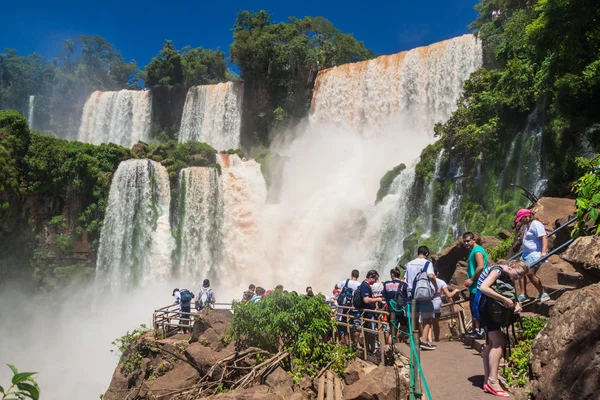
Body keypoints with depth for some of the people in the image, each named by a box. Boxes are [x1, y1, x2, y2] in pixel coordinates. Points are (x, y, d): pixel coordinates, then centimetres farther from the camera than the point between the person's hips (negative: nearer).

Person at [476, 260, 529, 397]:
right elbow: (483, 288, -33)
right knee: (498, 342, -15)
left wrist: (516, 304, -16)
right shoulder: (497, 271, -19)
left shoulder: (507, 277, 10)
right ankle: (492, 381, -15)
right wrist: (504, 300, -30)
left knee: (491, 342, 11)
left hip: (490, 307, 11)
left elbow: (509, 294, 6)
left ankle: (487, 382, 15)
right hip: (483, 306, -11)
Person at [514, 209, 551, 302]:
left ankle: (544, 294, -8)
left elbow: (544, 238, -22)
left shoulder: (536, 224, -13)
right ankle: (523, 294, 8)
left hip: (535, 253, -10)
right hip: (526, 253, 10)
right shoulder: (526, 225, 18)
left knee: (530, 273, -18)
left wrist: (544, 252, -31)